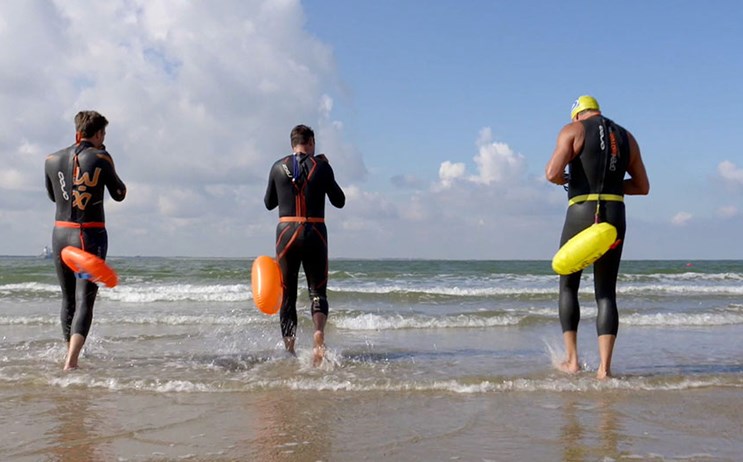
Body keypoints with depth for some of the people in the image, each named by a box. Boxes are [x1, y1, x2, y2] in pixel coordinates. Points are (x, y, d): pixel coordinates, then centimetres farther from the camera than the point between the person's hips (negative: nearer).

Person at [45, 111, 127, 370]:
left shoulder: (52, 160, 5)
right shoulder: (100, 157, -7)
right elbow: (119, 194, 4)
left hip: (60, 233, 5)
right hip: (91, 234, -4)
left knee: (68, 298, 18)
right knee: (84, 299, -5)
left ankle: (71, 355, 28)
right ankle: (71, 361, -18)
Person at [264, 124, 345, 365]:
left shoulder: (278, 167, 4)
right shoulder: (321, 165, 0)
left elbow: (269, 203, 14)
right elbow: (339, 201, 7)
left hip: (286, 232, 1)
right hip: (315, 234, -1)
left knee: (287, 295, 10)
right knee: (318, 291, 9)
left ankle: (289, 350, 8)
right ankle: (319, 331, -20)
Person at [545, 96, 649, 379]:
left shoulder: (573, 130, 3)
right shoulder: (626, 138, 17)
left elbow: (553, 173, -11)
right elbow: (643, 186, 18)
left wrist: (564, 180, 11)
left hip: (581, 214, -4)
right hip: (615, 217, 4)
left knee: (568, 286, 12)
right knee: (606, 293, 6)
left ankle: (572, 359, 8)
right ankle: (604, 367, -1)